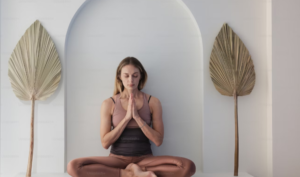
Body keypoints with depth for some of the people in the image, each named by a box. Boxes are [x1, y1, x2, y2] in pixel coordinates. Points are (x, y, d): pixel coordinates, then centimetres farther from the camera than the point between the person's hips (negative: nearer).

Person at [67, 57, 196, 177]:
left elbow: (158, 140, -4)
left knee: (188, 166, -25)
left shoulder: (153, 102, 1)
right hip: (117, 158, 0)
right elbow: (105, 143, -4)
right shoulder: (109, 104, 0)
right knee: (73, 166, -27)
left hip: (145, 159, 0)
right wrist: (127, 118, -14)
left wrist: (137, 117, -15)